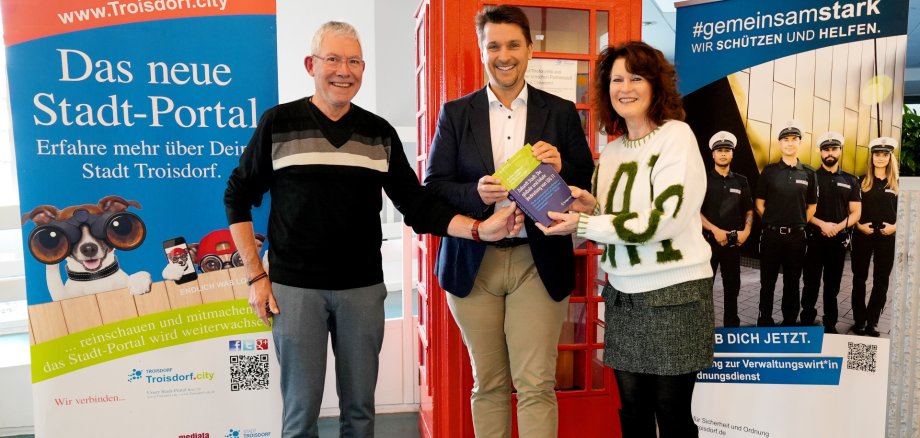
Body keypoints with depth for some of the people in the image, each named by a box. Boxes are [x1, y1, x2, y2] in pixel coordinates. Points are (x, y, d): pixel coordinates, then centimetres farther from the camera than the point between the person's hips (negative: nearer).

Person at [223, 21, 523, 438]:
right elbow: (238, 198, 4)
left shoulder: (380, 133, 6)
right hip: (295, 288, -2)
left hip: (363, 288, 2)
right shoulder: (278, 123, -1)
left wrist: (479, 229, -10)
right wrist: (256, 276, -2)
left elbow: (417, 205, 4)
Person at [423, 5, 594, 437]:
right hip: (473, 264, 1)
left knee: (536, 386, 0)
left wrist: (561, 170, -16)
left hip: (538, 264, 0)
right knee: (488, 384, 12)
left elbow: (588, 184, 6)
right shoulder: (455, 113, 5)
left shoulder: (561, 112, 5)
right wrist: (476, 194, -19)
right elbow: (432, 187, 1)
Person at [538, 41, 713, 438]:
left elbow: (661, 219, -19)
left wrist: (583, 224, -19)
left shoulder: (676, 136, -9)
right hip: (622, 295, 6)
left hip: (673, 293, -6)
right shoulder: (611, 151, 10)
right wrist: (591, 208, -6)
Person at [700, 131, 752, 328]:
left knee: (732, 285, 11)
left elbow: (749, 210, 15)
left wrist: (746, 230, -3)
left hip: (734, 241, 4)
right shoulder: (704, 179, -1)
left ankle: (732, 325, 22)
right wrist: (715, 230, -16)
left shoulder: (741, 181, 10)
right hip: (709, 239, -4)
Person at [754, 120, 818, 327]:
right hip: (771, 234, -1)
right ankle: (765, 321, 15)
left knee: (792, 282, 10)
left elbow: (812, 205, 11)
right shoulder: (769, 170, 0)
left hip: (796, 235, 2)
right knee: (768, 281, 5)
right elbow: (759, 202, 3)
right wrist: (772, 222, 0)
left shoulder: (808, 173, 5)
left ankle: (790, 321, 21)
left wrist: (800, 224, 4)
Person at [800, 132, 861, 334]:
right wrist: (822, 224, -18)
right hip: (814, 239, -2)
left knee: (833, 284, 11)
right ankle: (807, 321, 13)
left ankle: (830, 324, 20)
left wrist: (838, 227, -13)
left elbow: (855, 213, 4)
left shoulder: (851, 181, 8)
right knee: (811, 283, 2)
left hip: (839, 240, 2)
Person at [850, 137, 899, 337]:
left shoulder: (897, 184, 5)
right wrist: (859, 225, -11)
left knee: (881, 281, 4)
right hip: (862, 236, -1)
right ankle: (859, 320, 13)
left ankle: (872, 322, 13)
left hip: (887, 237, 1)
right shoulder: (862, 182, 3)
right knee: (859, 279, 3)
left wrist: (895, 227, -9)